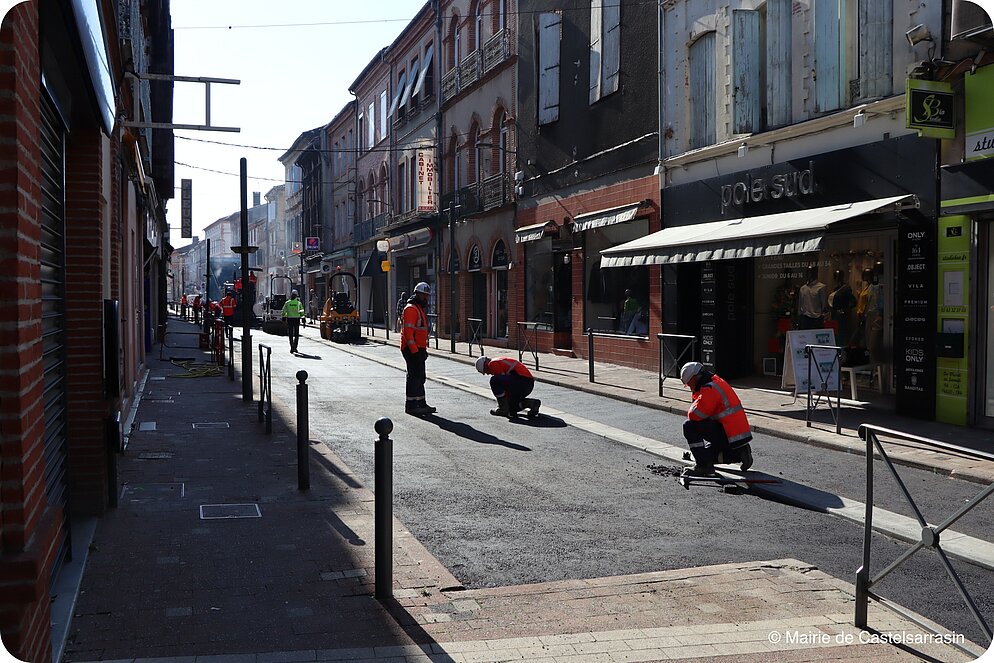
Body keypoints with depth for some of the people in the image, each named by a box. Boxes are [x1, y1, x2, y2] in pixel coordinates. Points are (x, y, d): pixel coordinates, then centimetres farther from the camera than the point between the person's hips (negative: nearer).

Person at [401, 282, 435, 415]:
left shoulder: (420, 309, 20)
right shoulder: (411, 309, -13)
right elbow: (408, 331, -21)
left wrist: (424, 349, 23)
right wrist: (414, 350, -24)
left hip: (418, 349, 10)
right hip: (412, 349, -10)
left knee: (420, 377, 13)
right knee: (414, 376, -8)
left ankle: (421, 404, 19)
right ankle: (411, 405, -5)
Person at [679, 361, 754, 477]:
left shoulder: (709, 389, -18)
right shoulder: (717, 382, 15)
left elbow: (694, 414, -21)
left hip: (728, 435, -10)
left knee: (689, 426, -13)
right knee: (708, 453, 28)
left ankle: (703, 465, -11)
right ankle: (739, 453, 14)